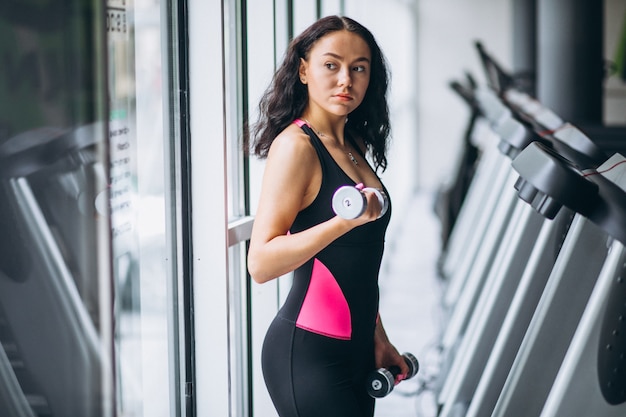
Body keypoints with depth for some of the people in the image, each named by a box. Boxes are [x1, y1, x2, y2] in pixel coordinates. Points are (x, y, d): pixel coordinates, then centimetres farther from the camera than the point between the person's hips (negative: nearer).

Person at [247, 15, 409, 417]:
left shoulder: (353, 146, 12)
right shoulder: (295, 145, -13)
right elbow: (261, 263, -22)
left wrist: (378, 339, 21)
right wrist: (344, 221, -31)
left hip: (353, 349, 8)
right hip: (308, 354, -8)